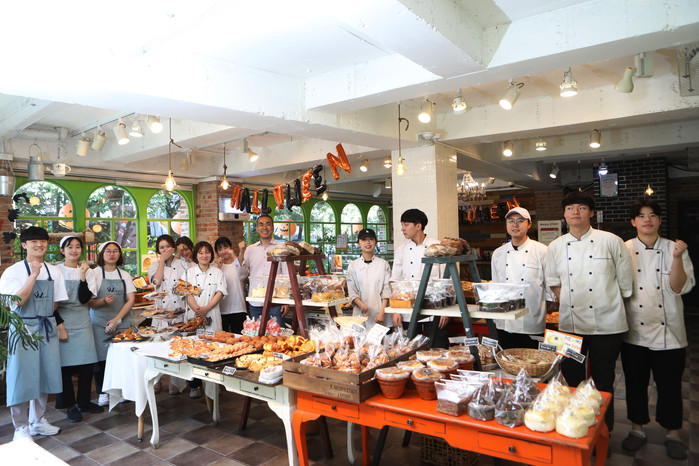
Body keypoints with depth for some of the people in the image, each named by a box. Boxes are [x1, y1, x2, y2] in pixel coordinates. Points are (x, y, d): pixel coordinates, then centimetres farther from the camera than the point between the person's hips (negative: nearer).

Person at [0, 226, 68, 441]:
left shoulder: (54, 272, 7)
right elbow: (18, 301, -19)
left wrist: (43, 316, 1)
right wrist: (34, 275, -23)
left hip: (47, 328, 5)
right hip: (24, 329, -5)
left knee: (45, 374, 11)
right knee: (23, 376, -1)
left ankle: (38, 421, 26)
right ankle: (21, 427, 14)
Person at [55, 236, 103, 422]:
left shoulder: (88, 271, 7)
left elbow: (84, 299, -4)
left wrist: (83, 276, -13)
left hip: (82, 322, 3)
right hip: (62, 321, -3)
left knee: (88, 364, 3)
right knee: (65, 364, -1)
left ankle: (84, 402, 19)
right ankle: (70, 405, 15)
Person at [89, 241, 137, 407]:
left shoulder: (125, 275, 10)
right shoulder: (95, 273, 2)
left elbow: (131, 300, 5)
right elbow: (89, 301, -3)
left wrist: (117, 319, -6)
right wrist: (103, 301, -24)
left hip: (121, 322, 2)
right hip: (99, 323, -2)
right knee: (101, 358, -3)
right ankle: (103, 393, 11)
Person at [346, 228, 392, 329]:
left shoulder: (383, 264, 5)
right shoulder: (352, 266, 6)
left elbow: (387, 290, 1)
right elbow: (352, 292, 3)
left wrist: (382, 312, -9)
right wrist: (361, 304, -15)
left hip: (380, 311, 0)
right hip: (361, 314, 0)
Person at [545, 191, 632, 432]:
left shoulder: (611, 242, -4)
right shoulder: (556, 247, 4)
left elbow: (625, 284, 3)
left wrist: (606, 303, 3)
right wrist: (567, 302, 4)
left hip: (606, 324, -2)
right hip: (570, 324, 3)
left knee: (603, 382, 7)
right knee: (572, 379, 10)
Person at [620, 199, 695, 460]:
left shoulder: (674, 249, 0)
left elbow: (680, 288, -9)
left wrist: (677, 259, -21)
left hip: (668, 332, 0)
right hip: (634, 331, 0)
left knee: (669, 385, 9)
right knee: (636, 383, 11)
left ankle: (673, 434, 28)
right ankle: (637, 429, 28)